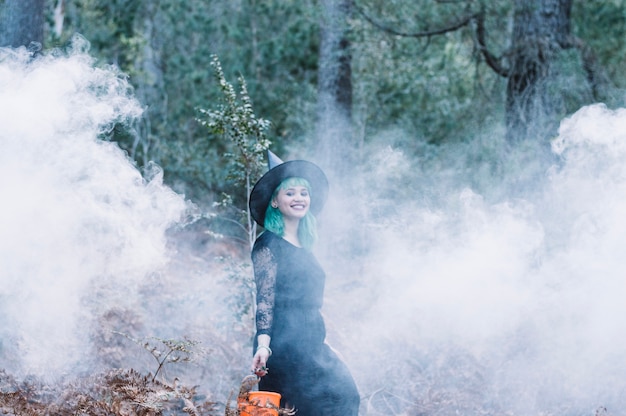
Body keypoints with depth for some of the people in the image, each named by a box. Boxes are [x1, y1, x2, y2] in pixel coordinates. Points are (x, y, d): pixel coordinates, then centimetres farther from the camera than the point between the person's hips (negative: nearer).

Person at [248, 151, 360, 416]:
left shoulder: (303, 248, 19)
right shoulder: (268, 245, -5)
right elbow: (265, 300, -13)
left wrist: (324, 343, 26)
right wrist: (263, 345, -25)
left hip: (311, 344, 8)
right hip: (284, 343, -8)